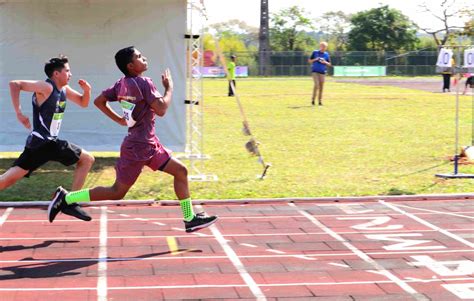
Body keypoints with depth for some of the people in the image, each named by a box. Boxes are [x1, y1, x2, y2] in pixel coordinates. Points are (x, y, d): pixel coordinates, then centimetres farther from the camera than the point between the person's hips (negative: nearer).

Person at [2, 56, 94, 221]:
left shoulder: (64, 90, 14)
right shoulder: (46, 87, -12)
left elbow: (83, 103, 24)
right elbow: (14, 84, -16)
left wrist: (87, 90, 3)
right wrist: (19, 113, -21)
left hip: (37, 144, 8)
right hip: (43, 142, -8)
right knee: (87, 159, -1)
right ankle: (70, 203, -1)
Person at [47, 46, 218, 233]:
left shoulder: (122, 84, 6)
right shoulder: (144, 83, -18)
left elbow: (99, 101, 11)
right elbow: (161, 110, -23)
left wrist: (119, 119, 16)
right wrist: (169, 87, -9)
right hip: (138, 147, -9)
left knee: (180, 171, 9)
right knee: (117, 192, 0)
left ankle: (190, 219, 13)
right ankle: (66, 198, 5)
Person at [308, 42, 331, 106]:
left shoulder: (326, 54, 7)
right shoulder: (315, 52, 3)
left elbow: (329, 64, 12)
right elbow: (309, 61, 7)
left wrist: (325, 62, -8)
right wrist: (315, 59, -10)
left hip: (322, 72, 2)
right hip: (315, 71, -2)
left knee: (321, 87, 2)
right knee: (316, 84, -18)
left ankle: (320, 101, 11)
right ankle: (313, 99, -6)